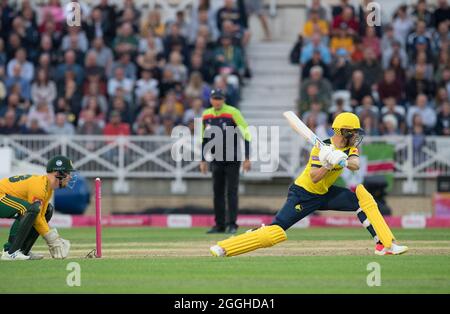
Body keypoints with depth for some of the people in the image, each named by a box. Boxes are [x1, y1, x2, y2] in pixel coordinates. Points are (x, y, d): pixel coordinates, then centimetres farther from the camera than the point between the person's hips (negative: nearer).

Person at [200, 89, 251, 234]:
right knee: (217, 192, 6)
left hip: (232, 159, -5)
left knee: (231, 192, -7)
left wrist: (247, 158, -14)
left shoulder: (233, 113, -10)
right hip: (216, 160, 5)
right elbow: (203, 139, 16)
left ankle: (232, 224, -4)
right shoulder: (206, 115, 5)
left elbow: (246, 134, -11)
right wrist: (203, 160, 13)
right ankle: (219, 225, 12)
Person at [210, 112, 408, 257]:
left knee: (362, 196, -9)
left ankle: (385, 244, -8)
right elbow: (314, 178, -27)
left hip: (325, 194, 7)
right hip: (303, 195, -7)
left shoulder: (350, 148, -1)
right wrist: (328, 164, -40)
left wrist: (342, 160, -41)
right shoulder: (321, 149, -19)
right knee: (275, 232, -22)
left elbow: (355, 165, -22)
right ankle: (222, 249, -20)